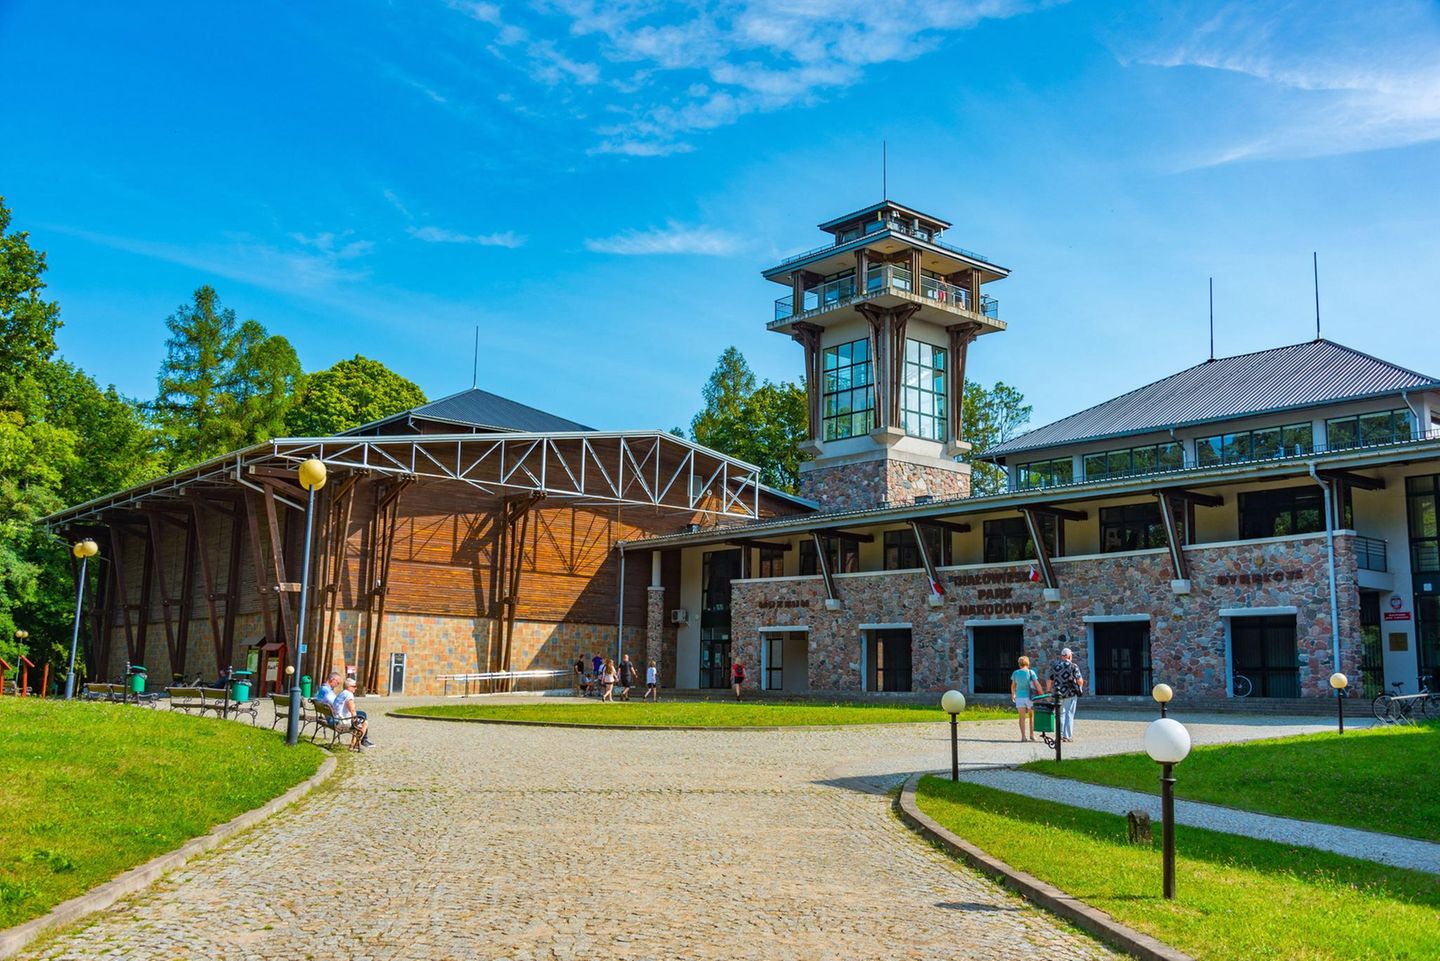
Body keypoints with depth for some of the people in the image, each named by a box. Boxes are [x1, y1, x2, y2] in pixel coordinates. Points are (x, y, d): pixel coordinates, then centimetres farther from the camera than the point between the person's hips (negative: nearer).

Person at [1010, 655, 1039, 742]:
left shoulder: (1015, 673, 1)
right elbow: (1037, 685, -9)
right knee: (1031, 716, 16)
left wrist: (1013, 695, 24)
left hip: (1019, 697, 1)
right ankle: (1031, 735, 17)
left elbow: (1013, 686, 9)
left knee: (1022, 717, 3)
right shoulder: (1031, 672, -5)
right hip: (1029, 696, -1)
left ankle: (1023, 736, -5)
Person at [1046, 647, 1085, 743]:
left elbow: (1049, 680, 2)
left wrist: (1048, 691, 13)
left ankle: (1060, 735, 15)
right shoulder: (1073, 666, -6)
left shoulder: (1054, 666, 3)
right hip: (1071, 694, -3)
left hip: (1058, 694, 3)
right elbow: (1080, 681, -10)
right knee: (1069, 715, 5)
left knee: (1060, 714, 16)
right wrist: (1080, 687, 11)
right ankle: (1068, 736, 4)